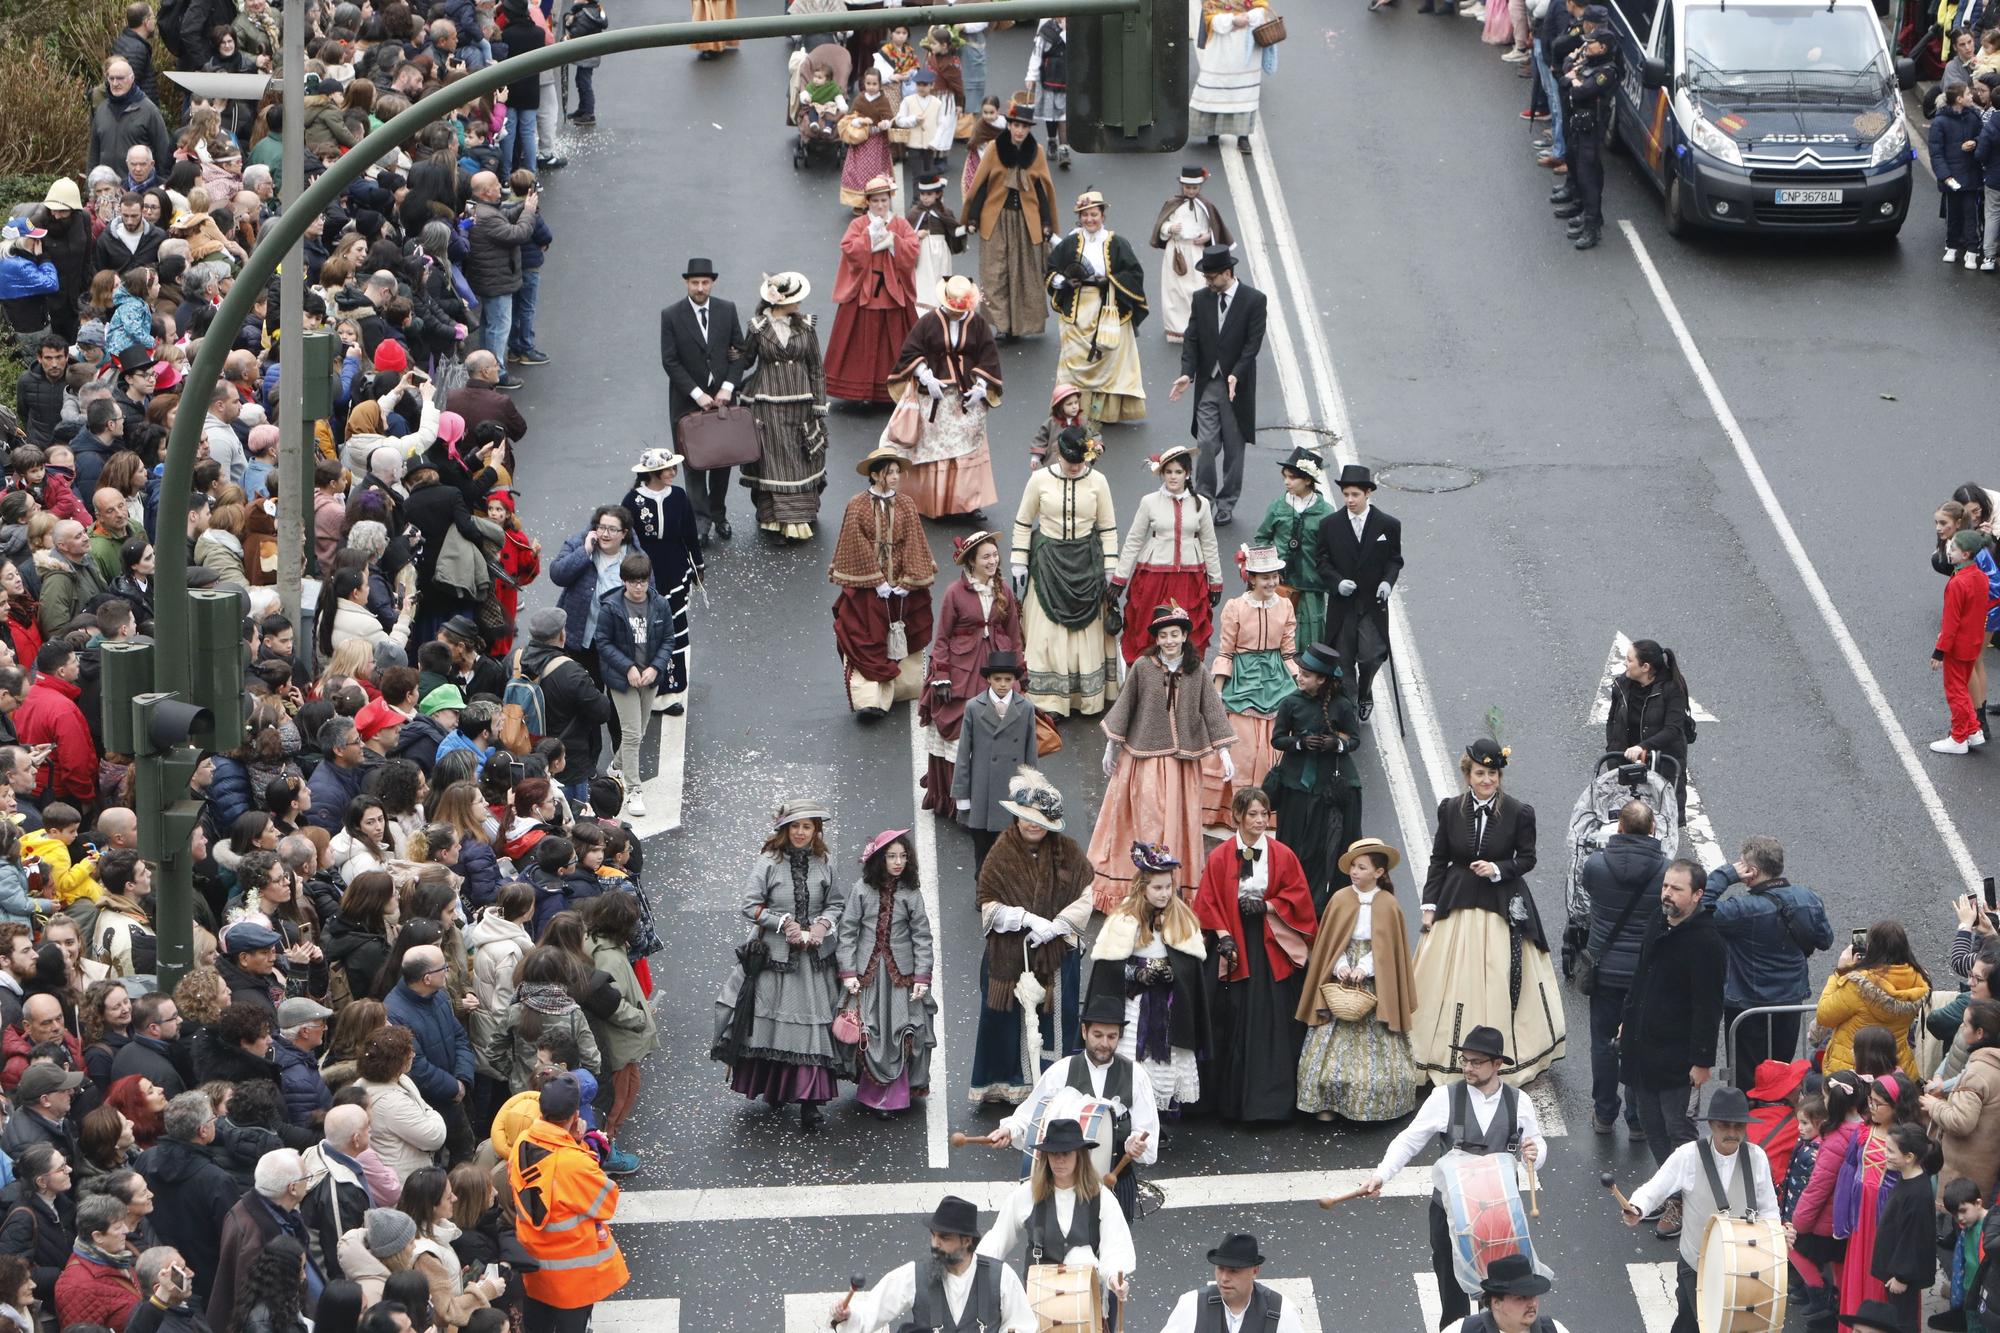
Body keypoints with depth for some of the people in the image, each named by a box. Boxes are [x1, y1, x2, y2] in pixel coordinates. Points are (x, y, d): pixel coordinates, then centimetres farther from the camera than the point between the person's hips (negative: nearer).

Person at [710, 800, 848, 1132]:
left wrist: (823, 924, -7)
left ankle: (809, 1102, -6)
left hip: (814, 955, 2)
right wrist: (786, 924, -13)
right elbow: (750, 905, -7)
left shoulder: (823, 863, 5)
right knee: (771, 1019, 6)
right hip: (773, 955, -2)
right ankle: (773, 1088, 25)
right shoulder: (768, 862, -5)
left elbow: (834, 903, 13)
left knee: (812, 1025, -5)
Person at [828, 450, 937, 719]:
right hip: (866, 588, -3)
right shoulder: (857, 507, -6)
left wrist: (907, 582, -9)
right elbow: (858, 548, -8)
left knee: (901, 643, 10)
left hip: (901, 588, 3)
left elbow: (913, 545, 0)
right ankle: (869, 698, -11)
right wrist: (878, 582, -13)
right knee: (866, 644, -6)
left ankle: (903, 689, 22)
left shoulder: (906, 506, 2)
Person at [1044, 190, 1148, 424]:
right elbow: (1051, 271, 10)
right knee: (1077, 361, 0)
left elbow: (1134, 274, -1)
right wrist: (1066, 281, -10)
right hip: (1077, 311, 2)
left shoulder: (1116, 244, -1)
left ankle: (1106, 411, 6)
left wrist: (1109, 280, -14)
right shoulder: (1070, 244, 4)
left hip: (1109, 310, -2)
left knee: (1108, 359, -1)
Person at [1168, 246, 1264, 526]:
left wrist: (1235, 375, -21)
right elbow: (1191, 339, 3)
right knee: (1206, 444, -4)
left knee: (1233, 447, 5)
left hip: (1237, 386, -2)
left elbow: (1253, 343, -11)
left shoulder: (1254, 300, -7)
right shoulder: (1201, 299, 4)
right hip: (1207, 384, 3)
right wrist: (1187, 374, -11)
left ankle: (1226, 505, 14)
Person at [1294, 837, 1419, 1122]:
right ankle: (1327, 1103, 2)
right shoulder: (1339, 900, 0)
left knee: (1375, 1043, 0)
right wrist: (1341, 966, -14)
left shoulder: (1388, 905, -3)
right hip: (1341, 981, 1)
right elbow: (1329, 941, 2)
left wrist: (1364, 968, -15)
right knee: (1333, 1041, -2)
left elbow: (1388, 946, -3)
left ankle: (1374, 1106, 8)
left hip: (1374, 984, -1)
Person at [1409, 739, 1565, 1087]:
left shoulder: (1519, 813, -8)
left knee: (1500, 987, 2)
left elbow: (1527, 858, 1)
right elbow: (1439, 860, 6)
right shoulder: (1450, 809, -1)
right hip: (1457, 905, 2)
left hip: (1502, 909, -2)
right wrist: (1430, 904, 3)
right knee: (1452, 983, 5)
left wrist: (1498, 869, -17)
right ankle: (1448, 1058, 16)